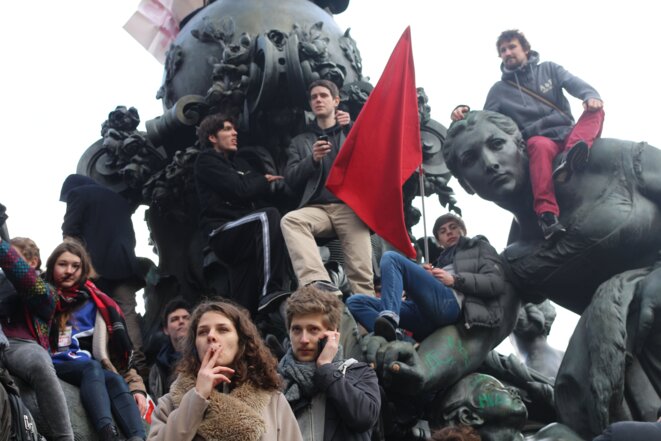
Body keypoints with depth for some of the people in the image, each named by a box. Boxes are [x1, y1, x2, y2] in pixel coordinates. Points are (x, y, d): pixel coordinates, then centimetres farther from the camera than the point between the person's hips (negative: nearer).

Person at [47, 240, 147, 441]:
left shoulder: (93, 303, 17)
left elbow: (105, 351, 11)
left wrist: (136, 385, -4)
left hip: (88, 368, 3)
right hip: (53, 367, -3)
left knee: (115, 380, -30)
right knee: (92, 367, -35)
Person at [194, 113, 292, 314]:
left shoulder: (236, 162, 29)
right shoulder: (206, 161, 3)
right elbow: (239, 191, -10)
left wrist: (263, 182, -2)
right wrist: (265, 182, 5)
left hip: (241, 232, 8)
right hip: (222, 232, -8)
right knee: (269, 216, -32)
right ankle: (271, 290, -40)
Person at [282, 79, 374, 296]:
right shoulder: (300, 141, 24)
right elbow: (290, 179, 11)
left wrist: (352, 130, -4)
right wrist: (312, 159, -7)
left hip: (350, 206, 0)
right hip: (317, 209, 0)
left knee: (361, 272, -21)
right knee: (290, 220, -35)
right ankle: (318, 282, -52)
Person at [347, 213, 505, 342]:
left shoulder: (479, 247, 26)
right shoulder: (442, 259, 41)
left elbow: (496, 283, 5)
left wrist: (455, 280, 0)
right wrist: (423, 276, 9)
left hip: (448, 303, -6)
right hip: (424, 313, 7)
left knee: (391, 257, -18)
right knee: (355, 302, -7)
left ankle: (389, 317, -43)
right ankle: (395, 338, -36)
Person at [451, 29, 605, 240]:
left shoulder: (549, 69, 18)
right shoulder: (499, 90, 16)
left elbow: (574, 83, 0)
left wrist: (590, 95, -22)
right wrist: (464, 114, -13)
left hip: (570, 135, 2)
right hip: (538, 140, -2)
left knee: (595, 110, -25)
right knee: (540, 145, -38)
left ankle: (569, 158, -54)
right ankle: (547, 214, -53)